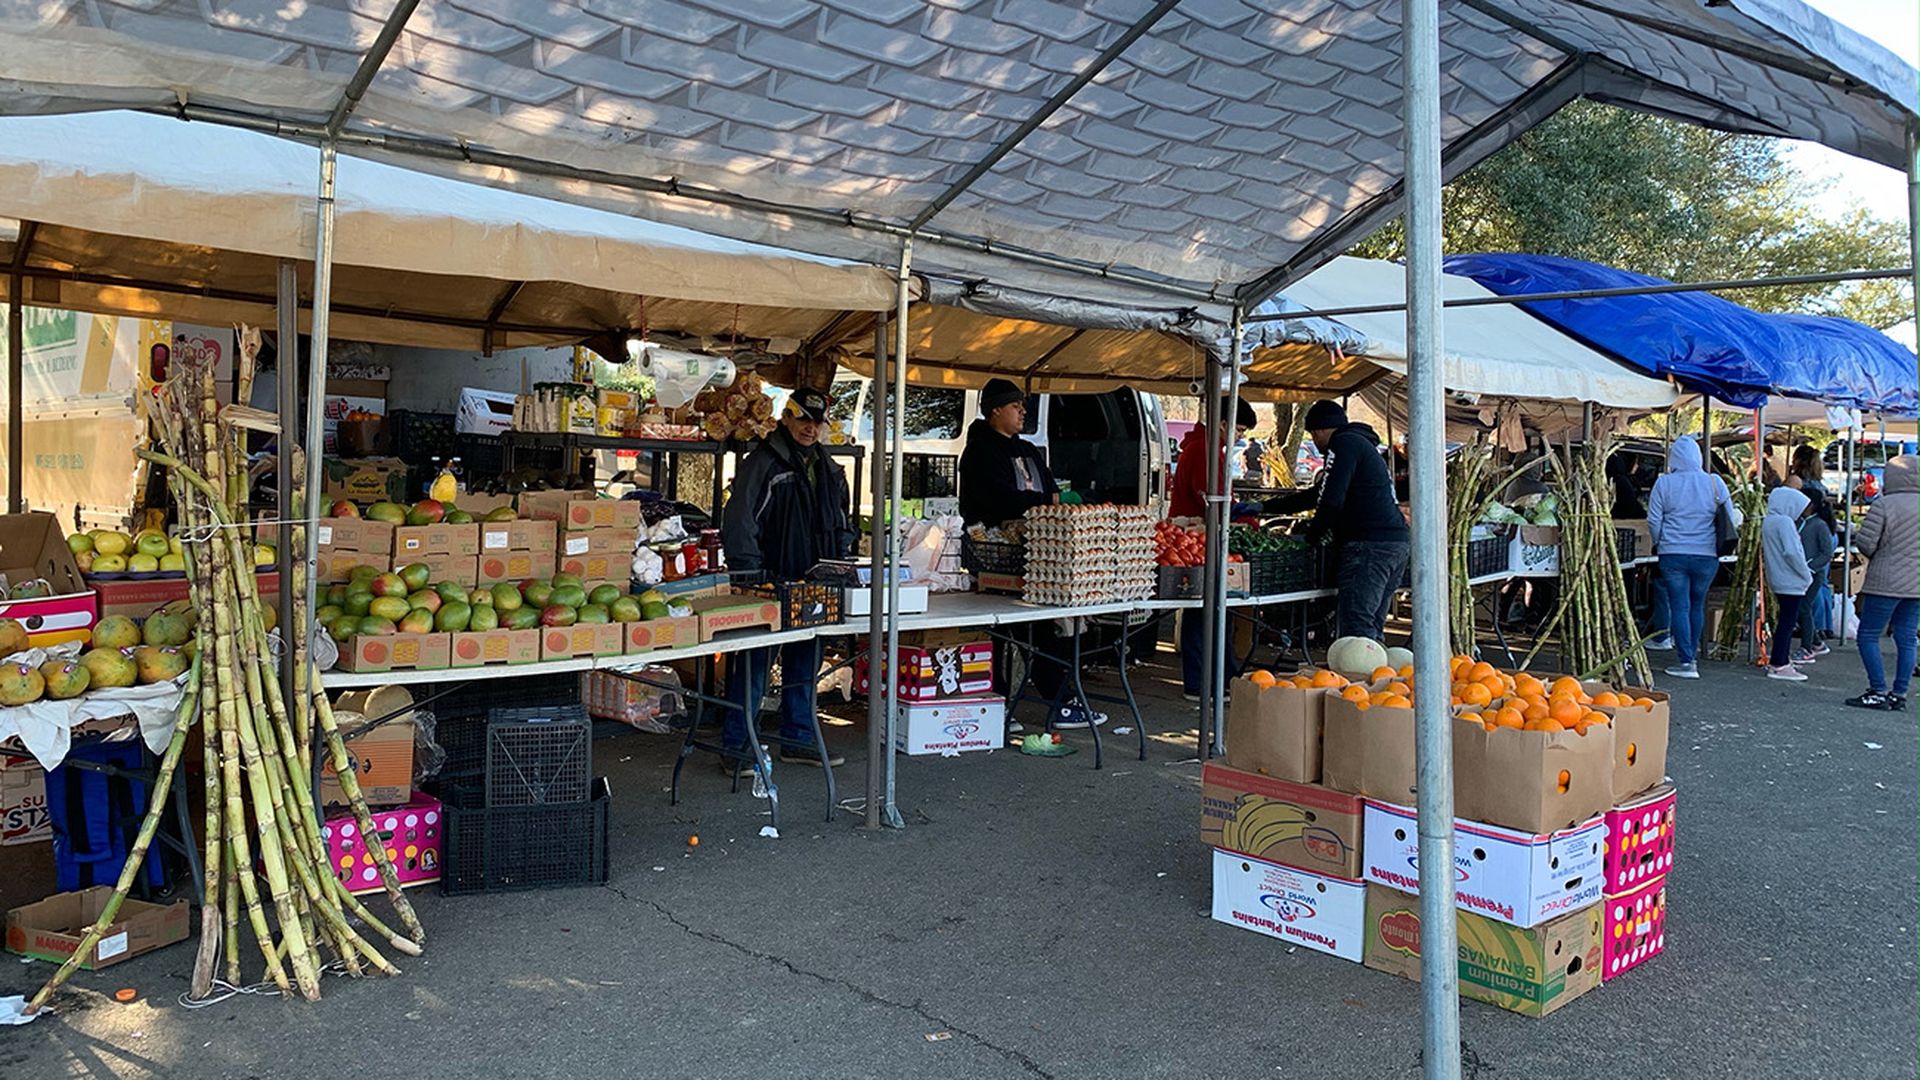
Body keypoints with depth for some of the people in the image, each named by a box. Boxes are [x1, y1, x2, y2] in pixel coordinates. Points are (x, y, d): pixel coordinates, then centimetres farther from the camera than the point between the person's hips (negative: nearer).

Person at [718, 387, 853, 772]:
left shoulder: (827, 468, 15)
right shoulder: (763, 463, -8)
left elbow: (841, 522, 25)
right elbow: (737, 523, -12)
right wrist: (752, 578, -16)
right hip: (771, 585, -7)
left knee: (805, 665, 14)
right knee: (755, 666, -2)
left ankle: (798, 739, 26)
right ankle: (734, 746, 8)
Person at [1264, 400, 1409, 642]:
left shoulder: (1344, 443, -3)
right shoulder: (1363, 444, 29)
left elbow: (1331, 501, -13)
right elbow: (1319, 494, 35)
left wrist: (1312, 536, 3)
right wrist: (1264, 507, 37)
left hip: (1371, 544, -10)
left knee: (1355, 627, -13)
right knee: (1373, 629, 12)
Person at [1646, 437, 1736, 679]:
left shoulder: (1664, 483, -5)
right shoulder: (1715, 483, -1)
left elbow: (1653, 521, -3)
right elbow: (1730, 518, 4)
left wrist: (1659, 544, 15)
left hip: (1673, 554, -2)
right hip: (1707, 555, 2)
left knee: (1679, 606, 1)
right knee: (1697, 605, 17)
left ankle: (1686, 662, -4)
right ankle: (1692, 654, 27)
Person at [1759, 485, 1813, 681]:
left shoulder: (1767, 521, 12)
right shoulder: (1785, 522, -16)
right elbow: (1792, 552, -24)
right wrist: (1806, 575, -13)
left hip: (1778, 579, 9)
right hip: (1791, 581, -9)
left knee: (1786, 620, 17)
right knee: (1788, 621, -5)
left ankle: (1780, 660, 23)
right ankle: (1779, 665, -5)